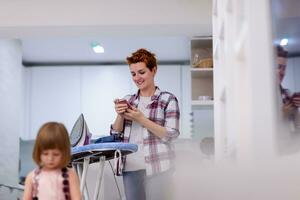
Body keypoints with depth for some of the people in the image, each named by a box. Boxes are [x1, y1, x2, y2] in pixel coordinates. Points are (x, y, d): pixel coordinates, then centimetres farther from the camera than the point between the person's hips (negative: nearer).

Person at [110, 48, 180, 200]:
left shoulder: (168, 99, -1)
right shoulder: (128, 101, 12)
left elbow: (171, 135, -9)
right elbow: (116, 135, 12)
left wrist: (141, 119, -15)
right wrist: (120, 116, -7)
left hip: (157, 167, -4)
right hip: (131, 166, 4)